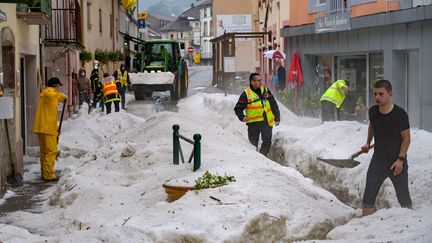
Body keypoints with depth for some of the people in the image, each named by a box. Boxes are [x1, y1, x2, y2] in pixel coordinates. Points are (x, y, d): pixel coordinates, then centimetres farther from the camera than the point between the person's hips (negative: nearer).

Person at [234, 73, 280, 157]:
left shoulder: (266, 91, 8)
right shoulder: (246, 94, -3)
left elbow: (274, 105, 13)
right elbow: (238, 108, 1)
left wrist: (277, 118, 9)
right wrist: (242, 117, -16)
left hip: (267, 122, 2)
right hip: (253, 123, -2)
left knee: (267, 141, -12)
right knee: (253, 144, 4)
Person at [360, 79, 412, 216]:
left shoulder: (400, 114, -18)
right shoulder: (373, 111, -4)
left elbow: (406, 138, -12)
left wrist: (400, 159, -17)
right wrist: (368, 143, 26)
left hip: (397, 162, -3)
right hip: (378, 160, 3)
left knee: (403, 198, 9)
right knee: (368, 197, -3)